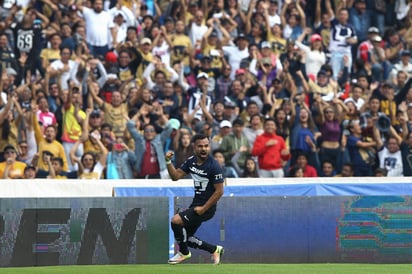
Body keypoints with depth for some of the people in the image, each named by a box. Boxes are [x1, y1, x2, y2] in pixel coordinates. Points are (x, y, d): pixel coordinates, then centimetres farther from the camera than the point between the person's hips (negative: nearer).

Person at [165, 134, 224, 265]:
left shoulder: (214, 166, -17)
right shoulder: (191, 161, 5)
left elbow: (219, 191, -17)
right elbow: (176, 176, 6)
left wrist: (203, 209, -18)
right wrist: (168, 162, -11)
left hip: (207, 206, -8)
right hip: (195, 204, 8)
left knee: (176, 221, -21)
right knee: (186, 238, 9)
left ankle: (184, 252, 1)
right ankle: (215, 249, 26)